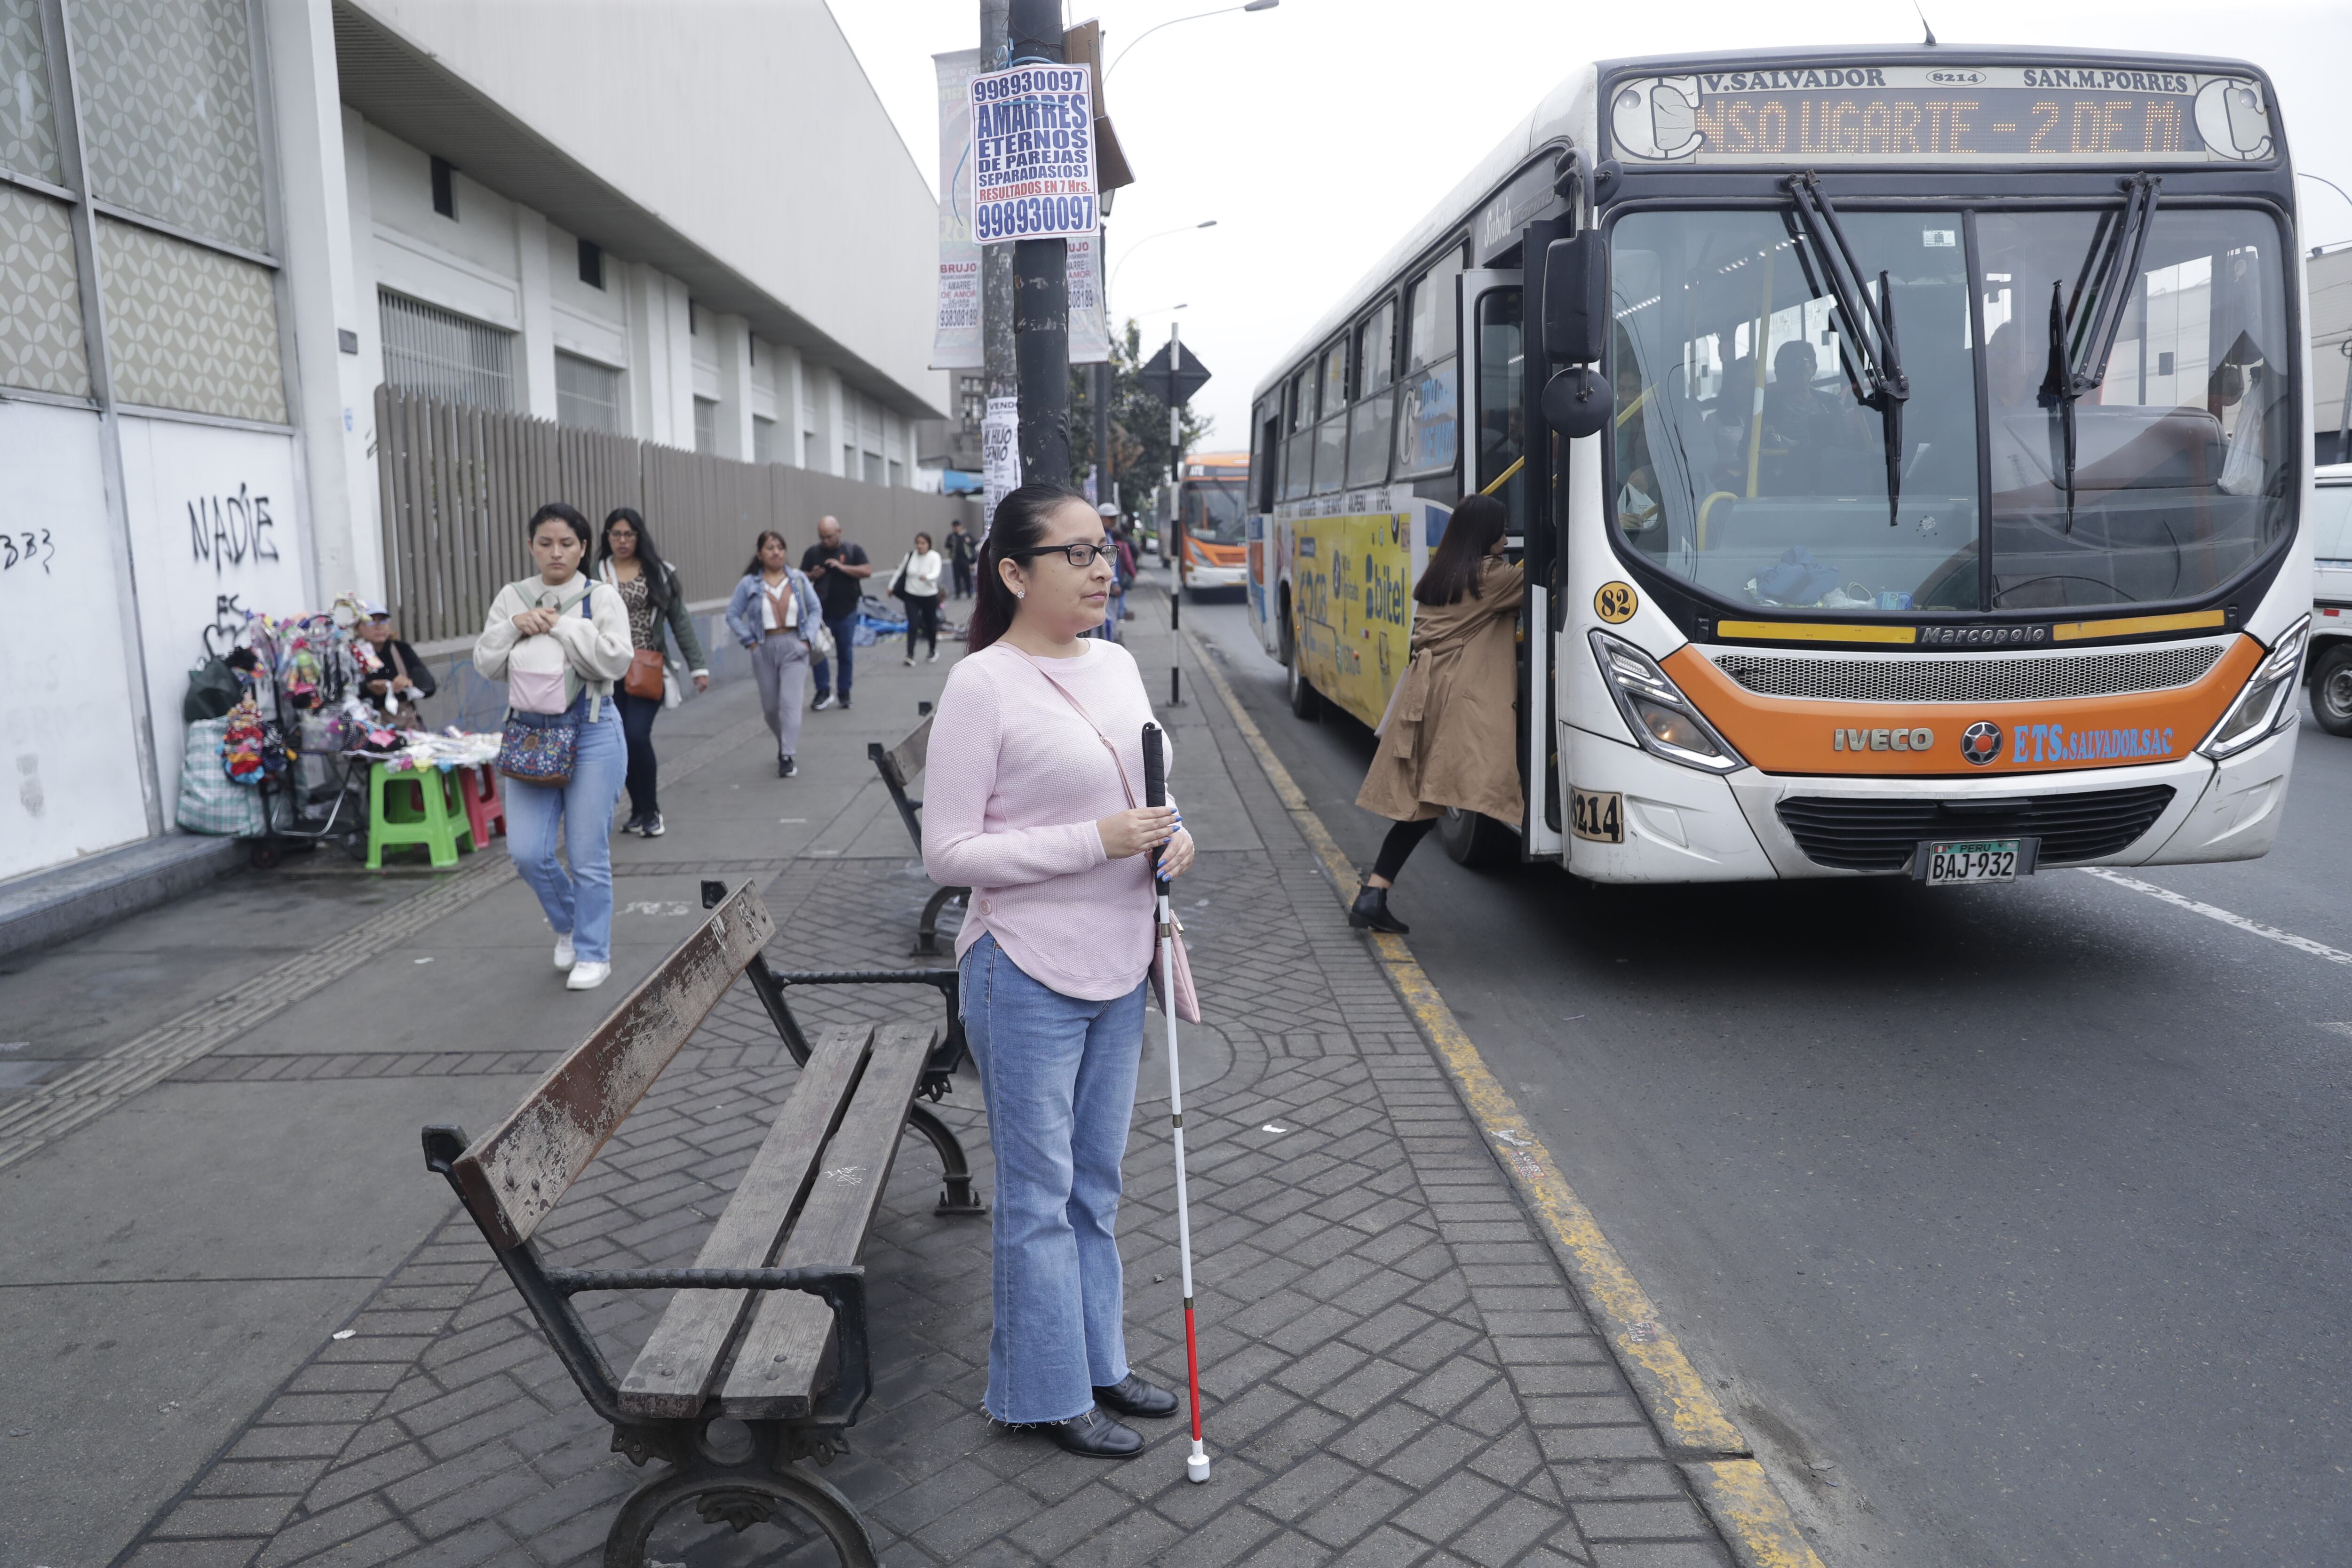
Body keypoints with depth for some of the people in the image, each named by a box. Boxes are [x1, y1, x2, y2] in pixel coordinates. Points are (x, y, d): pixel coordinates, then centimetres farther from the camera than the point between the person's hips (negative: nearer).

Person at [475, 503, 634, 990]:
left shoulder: (601, 596, -3)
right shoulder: (512, 598, 8)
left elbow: (616, 661, -15)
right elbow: (486, 664, 4)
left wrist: (560, 625, -16)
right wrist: (515, 627, -12)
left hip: (592, 734, -4)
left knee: (588, 855, 1)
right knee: (528, 853, 0)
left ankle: (593, 953, 18)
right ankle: (568, 924, 29)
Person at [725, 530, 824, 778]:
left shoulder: (798, 580, 1)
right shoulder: (749, 584, -1)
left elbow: (816, 610, 6)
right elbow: (733, 614, 2)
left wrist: (806, 638, -4)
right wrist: (750, 641, -5)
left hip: (794, 647, -1)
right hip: (764, 648, 1)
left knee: (790, 702, -10)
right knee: (770, 706, 9)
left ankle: (787, 757, -8)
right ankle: (785, 742, 35)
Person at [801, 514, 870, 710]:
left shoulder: (853, 551, 0)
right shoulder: (813, 552, 5)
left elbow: (868, 571, -11)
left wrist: (842, 567, -20)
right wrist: (812, 575, -11)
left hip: (846, 612, -1)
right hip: (821, 611, 1)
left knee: (845, 654, 6)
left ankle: (845, 694, 16)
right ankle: (824, 692, 3)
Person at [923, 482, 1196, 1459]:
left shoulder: (1117, 665, 7)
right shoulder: (981, 686, -15)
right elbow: (948, 852, -17)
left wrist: (1170, 834, -4)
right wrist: (1097, 842, -22)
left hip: (1117, 969, 7)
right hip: (1028, 980, -7)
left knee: (1096, 1184, 20)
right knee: (1039, 1193, 7)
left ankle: (1097, 1362, 36)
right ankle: (1046, 1392, 24)